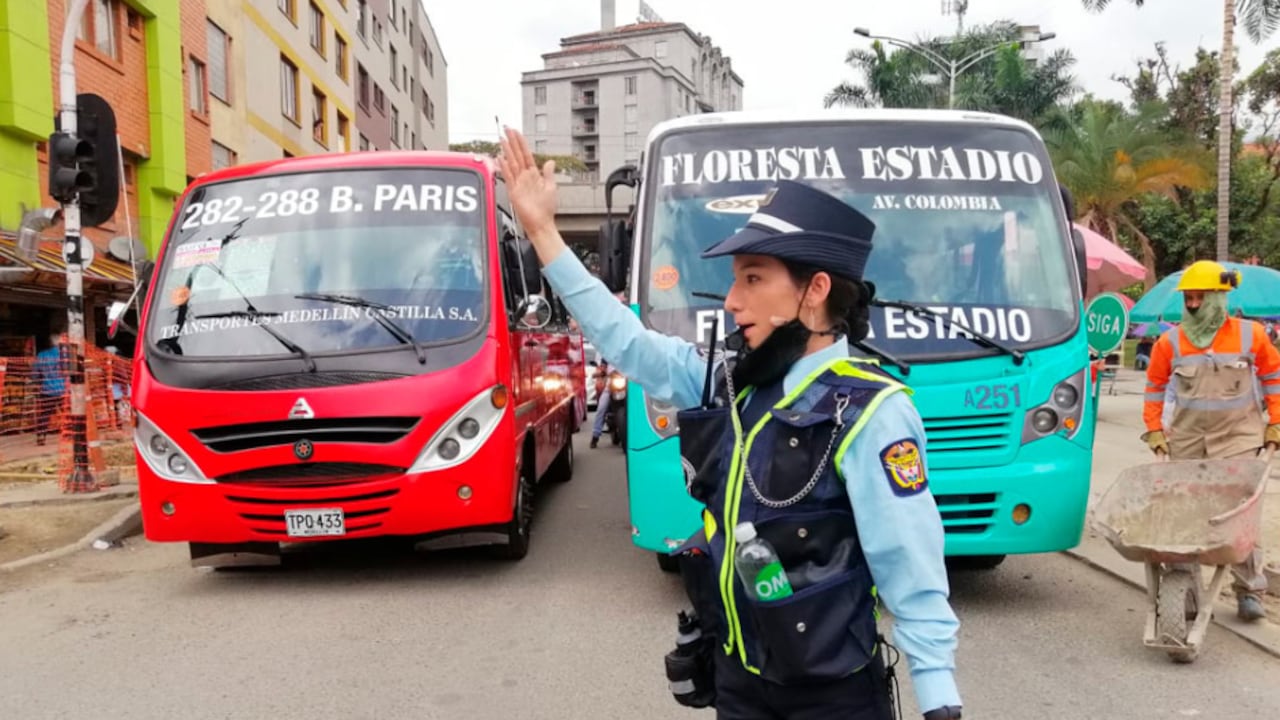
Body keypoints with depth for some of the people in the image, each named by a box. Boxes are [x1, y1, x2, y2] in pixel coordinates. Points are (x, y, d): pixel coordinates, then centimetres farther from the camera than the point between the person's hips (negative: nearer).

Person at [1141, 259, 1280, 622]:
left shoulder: (1250, 334, -1)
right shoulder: (1170, 341, -1)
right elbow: (1155, 386, 10)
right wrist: (1154, 430, 4)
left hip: (1238, 436, -1)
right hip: (1186, 439, 2)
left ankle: (1249, 591, 7)